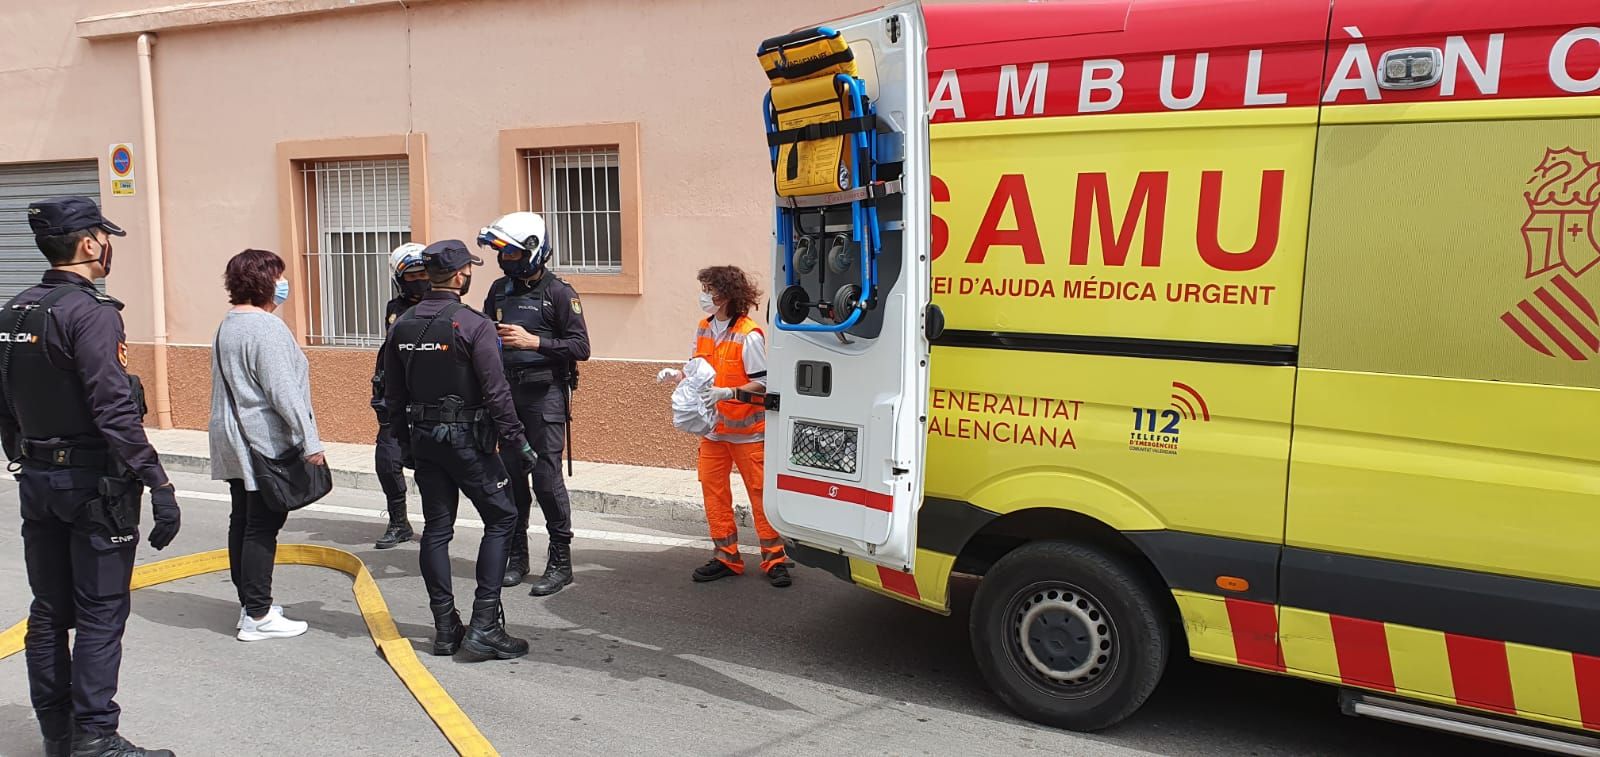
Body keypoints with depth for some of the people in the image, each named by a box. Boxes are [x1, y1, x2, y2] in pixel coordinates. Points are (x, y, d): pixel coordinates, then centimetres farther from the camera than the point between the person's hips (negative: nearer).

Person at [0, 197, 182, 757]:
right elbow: (116, 411, -23)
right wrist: (158, 486, -22)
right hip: (93, 483, -8)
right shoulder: (90, 312, -16)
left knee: (49, 611, 15)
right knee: (100, 614, -1)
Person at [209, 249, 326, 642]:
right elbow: (283, 390, -21)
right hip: (265, 444, -10)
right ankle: (258, 616, 0)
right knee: (262, 526, -5)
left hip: (234, 442, 10)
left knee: (243, 521, 14)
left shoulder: (227, 325, 13)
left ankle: (249, 602, 25)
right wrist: (310, 440, -18)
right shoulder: (266, 327, -17)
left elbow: (237, 384, 16)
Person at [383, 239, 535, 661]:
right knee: (501, 519, 3)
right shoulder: (473, 325, -14)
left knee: (437, 527, 11)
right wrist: (517, 441, -10)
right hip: (465, 437, -6)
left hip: (423, 437, 7)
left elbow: (394, 395, 12)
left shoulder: (402, 326, 7)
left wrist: (406, 444, 21)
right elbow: (495, 393, -17)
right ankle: (484, 626, -3)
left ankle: (445, 628, 16)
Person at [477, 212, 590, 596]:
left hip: (545, 395, -6)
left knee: (547, 476, -7)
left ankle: (560, 562, 4)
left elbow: (581, 347, -11)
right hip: (506, 393, 6)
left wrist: (533, 341, -19)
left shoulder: (558, 293, -7)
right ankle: (516, 555, 21)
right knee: (511, 474, 8)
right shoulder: (499, 291, 12)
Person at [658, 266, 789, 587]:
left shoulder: (749, 336, -16)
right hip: (712, 427, 7)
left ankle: (774, 559, 8)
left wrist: (728, 393, -26)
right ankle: (725, 557, 18)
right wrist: (677, 373, -1)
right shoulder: (704, 329, 5)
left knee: (759, 491, -1)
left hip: (747, 428, -7)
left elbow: (762, 384, -16)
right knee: (713, 489, 7)